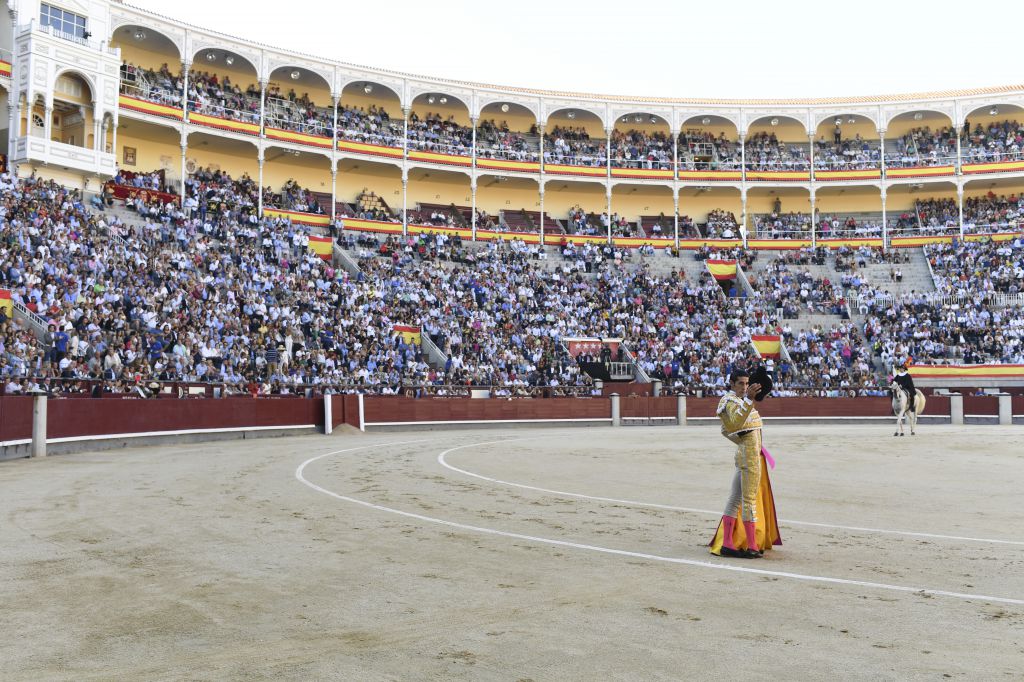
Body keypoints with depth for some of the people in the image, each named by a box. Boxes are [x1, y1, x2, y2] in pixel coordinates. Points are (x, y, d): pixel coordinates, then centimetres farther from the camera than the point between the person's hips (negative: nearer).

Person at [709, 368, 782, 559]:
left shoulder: (739, 400, 19)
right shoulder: (732, 401, -13)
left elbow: (726, 430, 25)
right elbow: (736, 421, -37)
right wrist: (749, 399, -47)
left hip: (743, 453, 10)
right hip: (749, 455, -10)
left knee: (735, 498, 8)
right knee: (749, 499, -6)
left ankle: (726, 544, 10)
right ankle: (752, 547, -3)